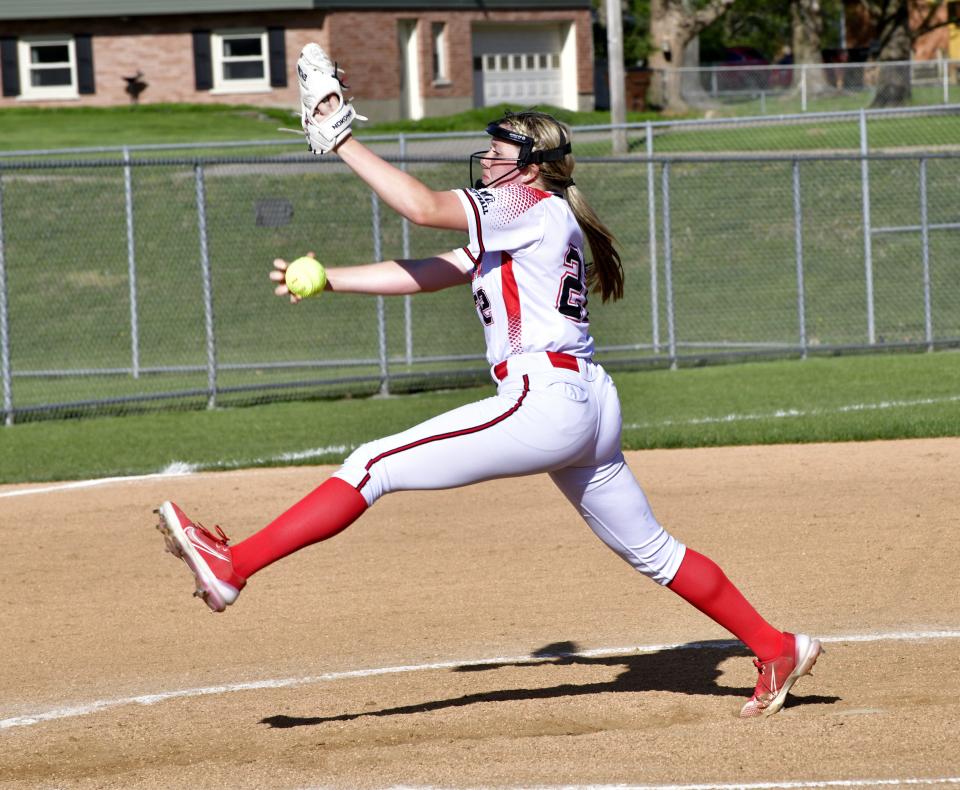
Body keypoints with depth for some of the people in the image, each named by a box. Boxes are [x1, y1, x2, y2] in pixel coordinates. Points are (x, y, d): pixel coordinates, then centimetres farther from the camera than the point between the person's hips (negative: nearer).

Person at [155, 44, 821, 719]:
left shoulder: (533, 207, -4)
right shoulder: (515, 233, 23)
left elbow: (424, 207, -15)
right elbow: (423, 275, 21)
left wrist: (341, 140, -10)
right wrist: (327, 280, 15)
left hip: (543, 403, -10)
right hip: (588, 408, 10)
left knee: (376, 466, -12)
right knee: (650, 549, 18)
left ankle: (231, 567, -17)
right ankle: (776, 649, 20)